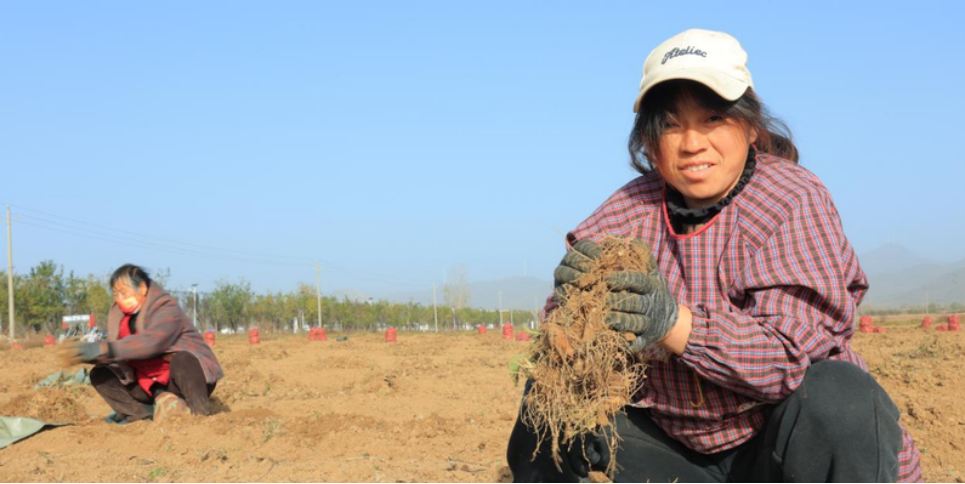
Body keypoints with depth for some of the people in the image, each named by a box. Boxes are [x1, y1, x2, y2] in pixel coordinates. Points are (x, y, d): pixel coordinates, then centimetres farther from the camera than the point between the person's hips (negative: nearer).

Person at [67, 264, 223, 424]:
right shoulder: (119, 315, 4)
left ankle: (201, 414, -21)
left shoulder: (167, 310, -20)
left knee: (181, 360, -39)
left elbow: (151, 342, -38)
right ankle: (150, 412, -19)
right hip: (150, 386, 7)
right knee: (100, 375, -7)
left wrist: (105, 349, -43)